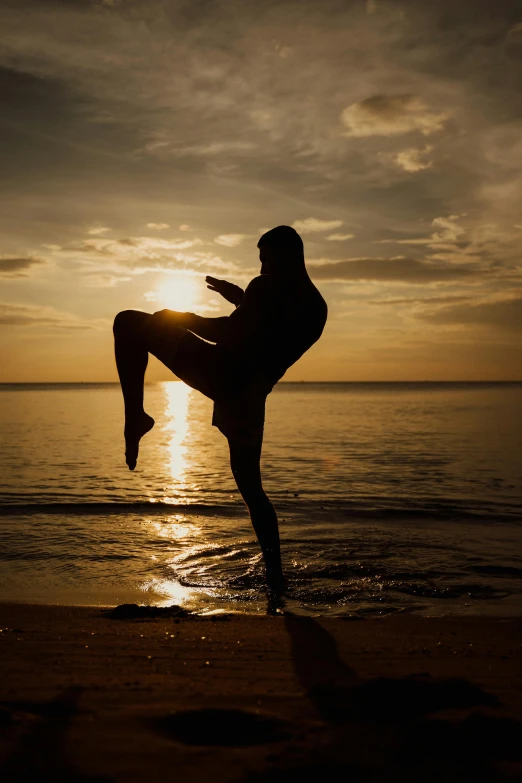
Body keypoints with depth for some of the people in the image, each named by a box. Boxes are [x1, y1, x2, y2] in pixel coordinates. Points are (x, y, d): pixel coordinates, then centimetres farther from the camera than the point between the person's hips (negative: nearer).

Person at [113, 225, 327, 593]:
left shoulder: (267, 288, -5)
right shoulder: (318, 308, 16)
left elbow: (229, 335, -13)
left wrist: (184, 319, -1)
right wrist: (243, 300, 33)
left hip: (220, 375, -7)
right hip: (249, 394, 7)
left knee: (129, 322, -4)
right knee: (251, 485, 18)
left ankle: (135, 416, -14)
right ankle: (275, 575, 18)